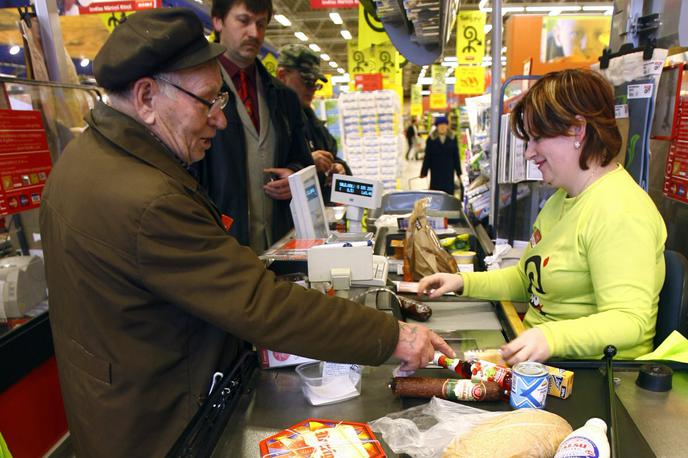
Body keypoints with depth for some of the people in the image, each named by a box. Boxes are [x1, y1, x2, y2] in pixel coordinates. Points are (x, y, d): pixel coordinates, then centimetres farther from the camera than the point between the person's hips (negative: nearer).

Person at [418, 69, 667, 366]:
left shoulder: (619, 212, -19)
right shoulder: (563, 197, 13)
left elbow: (629, 320, -26)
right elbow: (527, 278, 18)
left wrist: (552, 337, -42)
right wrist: (463, 282, 6)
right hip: (541, 357, 8)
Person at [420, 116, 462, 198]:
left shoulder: (453, 138, 2)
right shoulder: (431, 139, -1)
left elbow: (456, 156, 4)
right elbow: (427, 156, 0)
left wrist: (458, 172, 4)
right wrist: (424, 172, -2)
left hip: (448, 170, 1)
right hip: (436, 171, -1)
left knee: (449, 191, 1)